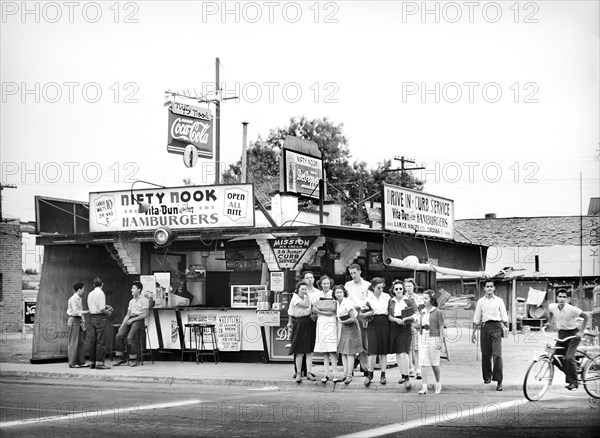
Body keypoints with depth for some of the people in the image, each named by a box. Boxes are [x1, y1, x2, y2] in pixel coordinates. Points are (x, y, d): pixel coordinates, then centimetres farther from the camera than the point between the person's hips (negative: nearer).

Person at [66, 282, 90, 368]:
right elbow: (75, 312, -18)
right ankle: (72, 363, -3)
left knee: (80, 342, 9)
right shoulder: (73, 299, -13)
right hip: (73, 320, -9)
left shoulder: (78, 299, 15)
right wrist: (86, 312, -17)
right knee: (73, 342, -6)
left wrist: (83, 322, 14)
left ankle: (81, 362, 13)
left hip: (78, 321, 9)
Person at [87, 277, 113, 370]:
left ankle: (93, 362, 15)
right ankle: (99, 363, -7)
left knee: (92, 340, 10)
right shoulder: (101, 293, -11)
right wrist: (108, 313, 1)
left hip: (92, 316, 8)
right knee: (101, 341, -5)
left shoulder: (90, 294, 12)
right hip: (100, 317, -8)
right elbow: (101, 309, -18)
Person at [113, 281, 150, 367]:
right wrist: (122, 325, 8)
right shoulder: (131, 301, 24)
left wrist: (132, 319, -13)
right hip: (130, 320, 7)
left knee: (130, 337, -26)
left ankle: (133, 360, -18)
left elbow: (144, 315, -9)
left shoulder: (144, 300, 0)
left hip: (139, 320, -7)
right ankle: (120, 358, -10)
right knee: (119, 335, -15)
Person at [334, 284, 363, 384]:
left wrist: (342, 322, -12)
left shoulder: (347, 303, -19)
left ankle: (349, 375, -7)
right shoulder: (337, 303, 5)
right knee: (342, 352, 5)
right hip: (344, 328, 8)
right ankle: (345, 374, 8)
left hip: (352, 327, -8)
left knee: (349, 353, -8)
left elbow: (353, 318, -21)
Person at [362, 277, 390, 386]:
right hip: (373, 325, -2)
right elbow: (362, 314, 2)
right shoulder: (368, 298, 4)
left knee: (384, 351, 3)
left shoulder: (387, 296, 9)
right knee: (373, 350, -9)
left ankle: (383, 375, 9)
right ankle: (370, 374, 3)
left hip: (384, 324, 2)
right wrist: (370, 313, -16)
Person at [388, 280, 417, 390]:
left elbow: (416, 314, -4)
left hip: (406, 328, -4)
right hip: (394, 328, 4)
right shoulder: (391, 302, 9)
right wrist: (396, 319, -14)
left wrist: (405, 319, -18)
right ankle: (402, 375, 19)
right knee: (397, 353, 8)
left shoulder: (409, 300, -1)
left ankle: (406, 377, -14)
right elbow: (389, 316, 6)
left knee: (403, 353, -15)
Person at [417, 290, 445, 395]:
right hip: (423, 338, 4)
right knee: (424, 363, -3)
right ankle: (424, 387, -4)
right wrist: (419, 326, -2)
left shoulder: (437, 312, -5)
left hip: (433, 338, -4)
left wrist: (441, 341, -9)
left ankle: (438, 384, 25)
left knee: (434, 363, 7)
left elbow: (441, 327, -6)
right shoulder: (422, 312, 10)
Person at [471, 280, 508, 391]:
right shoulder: (480, 301, 11)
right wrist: (474, 332, 9)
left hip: (496, 327, -2)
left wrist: (506, 328, 1)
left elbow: (504, 316, 10)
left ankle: (499, 381, -14)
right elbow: (476, 318, 13)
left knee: (497, 354, -11)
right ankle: (487, 376, 23)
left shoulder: (499, 300, 7)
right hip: (485, 327, 2)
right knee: (485, 354, 5)